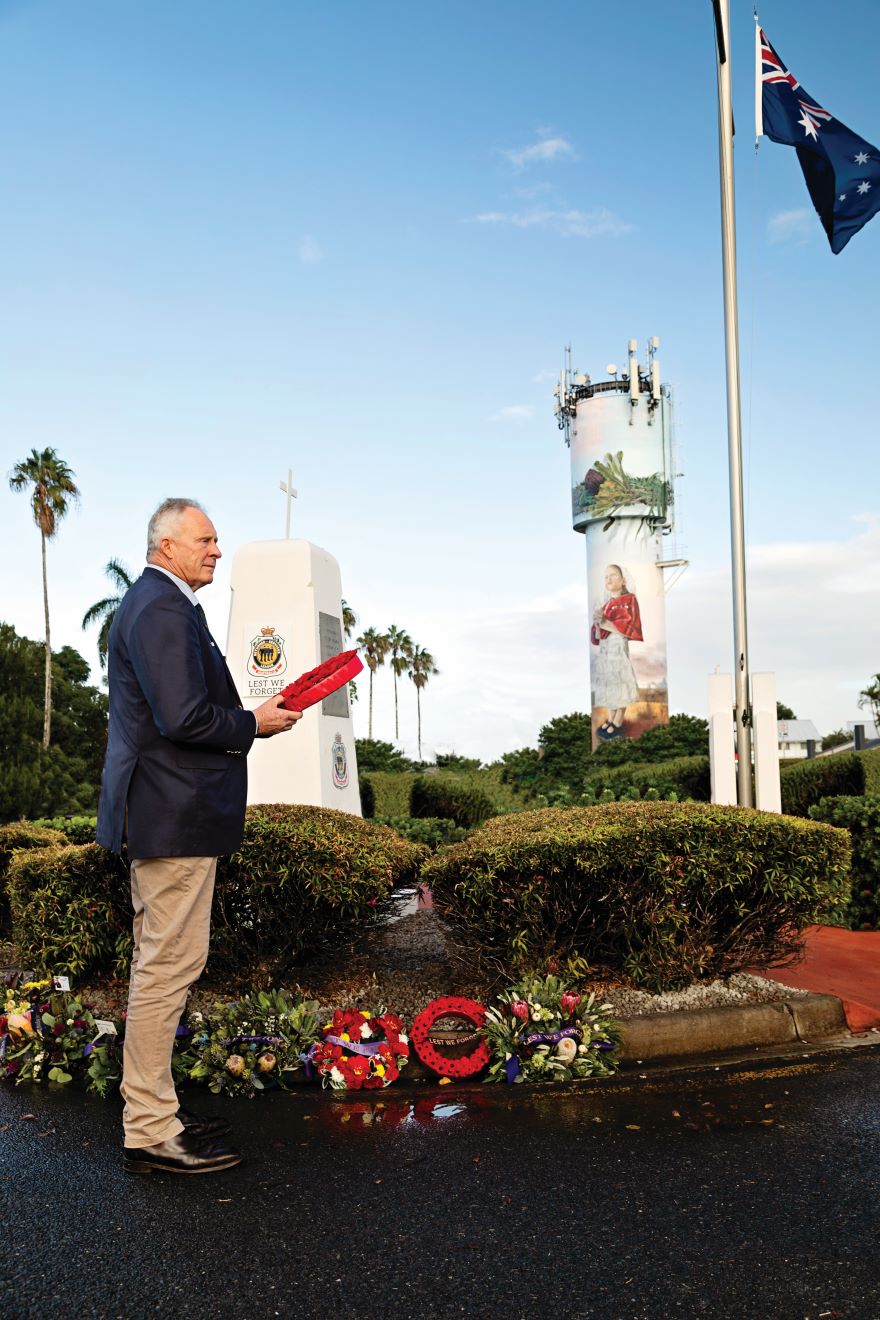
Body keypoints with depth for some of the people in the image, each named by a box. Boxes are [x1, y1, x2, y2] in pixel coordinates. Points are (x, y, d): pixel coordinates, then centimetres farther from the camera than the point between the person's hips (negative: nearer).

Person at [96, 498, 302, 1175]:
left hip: (165, 810, 12)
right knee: (171, 961, -5)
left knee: (160, 960, 17)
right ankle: (151, 1132, 6)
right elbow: (184, 718, -24)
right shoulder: (162, 609, -16)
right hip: (175, 813, -12)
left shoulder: (160, 604, 18)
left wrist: (245, 715, 10)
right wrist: (255, 724, -10)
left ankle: (153, 1108, 30)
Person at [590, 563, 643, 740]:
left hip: (620, 647, -6)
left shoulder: (629, 600, -1)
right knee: (608, 683, 8)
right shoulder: (605, 605, 16)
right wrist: (598, 623, -10)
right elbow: (597, 636, 12)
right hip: (604, 649, 6)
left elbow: (629, 627, -13)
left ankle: (618, 723, 4)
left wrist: (604, 623, -13)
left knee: (620, 683, -3)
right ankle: (610, 719, 18)